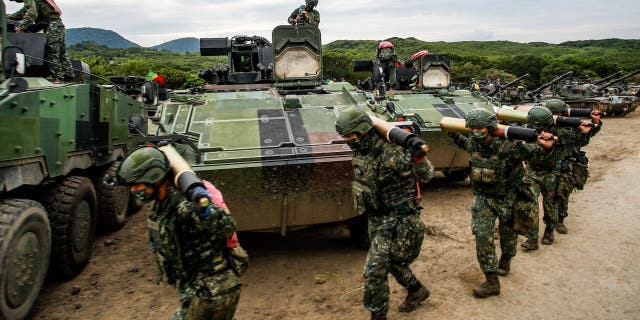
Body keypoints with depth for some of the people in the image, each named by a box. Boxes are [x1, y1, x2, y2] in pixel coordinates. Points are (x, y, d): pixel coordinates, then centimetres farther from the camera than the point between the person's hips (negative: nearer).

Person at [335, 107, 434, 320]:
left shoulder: (391, 154, -24)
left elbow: (425, 176, -16)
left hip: (398, 219, -8)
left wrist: (418, 155, -33)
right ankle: (417, 291, 48)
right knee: (392, 260, 24)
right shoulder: (359, 153, -1)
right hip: (376, 218, 8)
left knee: (375, 269, -8)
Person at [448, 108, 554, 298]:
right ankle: (491, 282, -3)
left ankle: (505, 261, 50)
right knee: (482, 234, -10)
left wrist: (545, 147, -38)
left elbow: (532, 151, -19)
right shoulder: (473, 144, -10)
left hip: (508, 198, -3)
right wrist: (452, 133, 9)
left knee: (508, 234, 18)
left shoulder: (508, 147, -26)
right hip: (483, 198, 3)